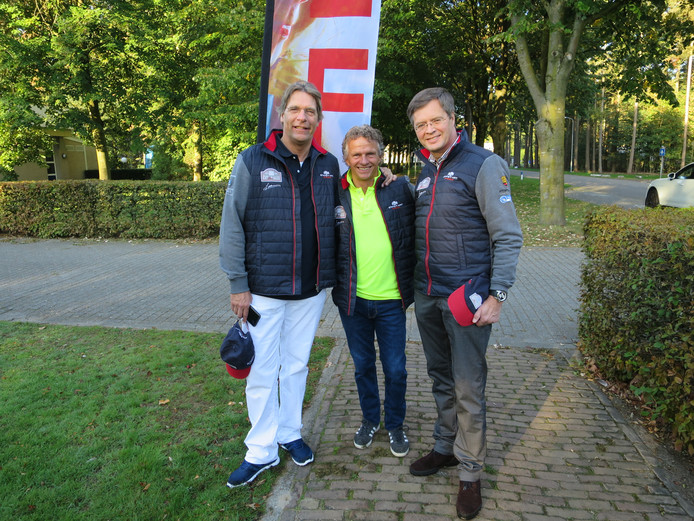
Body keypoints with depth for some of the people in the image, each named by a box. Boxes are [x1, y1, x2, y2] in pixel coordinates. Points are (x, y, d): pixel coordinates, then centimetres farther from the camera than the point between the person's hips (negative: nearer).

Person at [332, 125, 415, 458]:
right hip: (352, 299, 1)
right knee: (363, 365, 17)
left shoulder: (400, 188, -3)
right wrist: (333, 281, 1)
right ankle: (370, 419, 40)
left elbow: (417, 234, 6)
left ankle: (395, 424, 33)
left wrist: (413, 283, 4)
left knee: (395, 369, 9)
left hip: (391, 299, -1)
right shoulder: (335, 194, -3)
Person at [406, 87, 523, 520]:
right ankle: (446, 448, 35)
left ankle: (470, 473, 16)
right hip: (427, 298, 7)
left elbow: (508, 236, -11)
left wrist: (497, 295, -17)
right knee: (441, 379, 18)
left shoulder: (483, 164, -8)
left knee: (468, 389, 0)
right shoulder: (425, 172, 13)